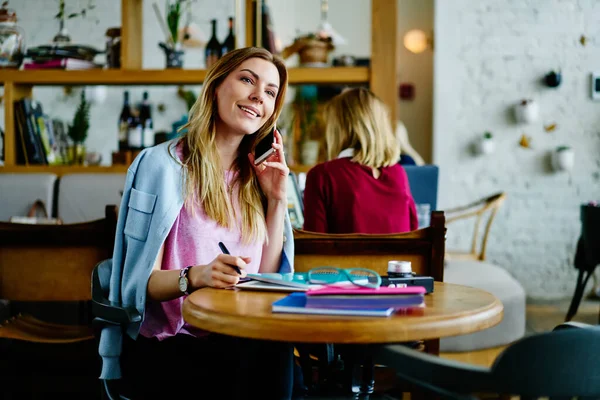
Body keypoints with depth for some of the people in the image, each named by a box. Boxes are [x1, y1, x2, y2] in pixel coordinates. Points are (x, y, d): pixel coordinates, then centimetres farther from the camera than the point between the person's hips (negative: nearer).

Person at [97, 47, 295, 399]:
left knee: (277, 351, -31)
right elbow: (141, 283, -9)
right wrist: (195, 277, -29)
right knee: (264, 354, -34)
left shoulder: (256, 177, 15)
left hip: (239, 336, 5)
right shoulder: (162, 164, -4)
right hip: (164, 344, -5)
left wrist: (277, 201, 5)